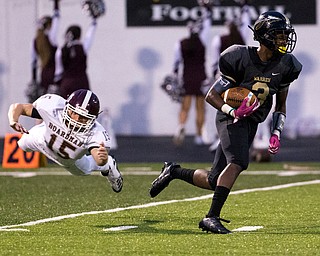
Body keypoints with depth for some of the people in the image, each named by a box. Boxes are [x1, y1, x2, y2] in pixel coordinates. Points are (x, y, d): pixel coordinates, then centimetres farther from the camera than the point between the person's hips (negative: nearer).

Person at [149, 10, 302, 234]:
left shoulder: (285, 65, 1)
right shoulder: (241, 58, -16)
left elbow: (281, 104, 16)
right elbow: (212, 96, -10)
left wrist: (277, 134, 4)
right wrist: (233, 111, -26)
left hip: (251, 124, 6)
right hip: (231, 119, -6)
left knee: (214, 181, 3)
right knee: (238, 161, -32)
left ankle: (174, 171, 28)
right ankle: (212, 217, -31)